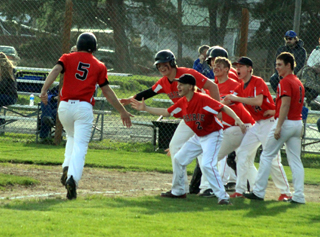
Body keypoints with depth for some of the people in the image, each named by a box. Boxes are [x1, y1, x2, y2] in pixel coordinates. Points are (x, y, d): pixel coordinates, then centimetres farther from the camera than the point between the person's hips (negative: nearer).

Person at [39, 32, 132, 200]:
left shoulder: (68, 58, 9)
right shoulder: (99, 66, 9)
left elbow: (56, 70, -11)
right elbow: (107, 92, 10)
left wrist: (44, 90, -22)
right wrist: (122, 111, 18)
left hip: (65, 106, 2)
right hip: (84, 108, -2)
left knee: (72, 137, 28)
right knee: (80, 146, -6)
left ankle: (67, 168, 8)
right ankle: (73, 178, -29)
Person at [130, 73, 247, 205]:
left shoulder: (203, 99, -26)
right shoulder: (182, 103, -1)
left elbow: (224, 108, -30)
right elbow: (166, 112, 13)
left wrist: (237, 119, -44)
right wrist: (145, 108, 13)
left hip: (213, 136, -9)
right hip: (198, 137, 9)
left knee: (207, 164, -26)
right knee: (178, 159, 14)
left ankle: (222, 196, -22)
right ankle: (178, 191, 31)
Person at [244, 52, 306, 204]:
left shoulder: (285, 82, -12)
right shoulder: (298, 82, 16)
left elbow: (285, 105, -20)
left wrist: (278, 127, -22)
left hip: (286, 122, -8)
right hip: (298, 122, 8)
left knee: (267, 156, 1)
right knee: (295, 160, 7)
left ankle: (258, 191, 2)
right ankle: (298, 196, 1)